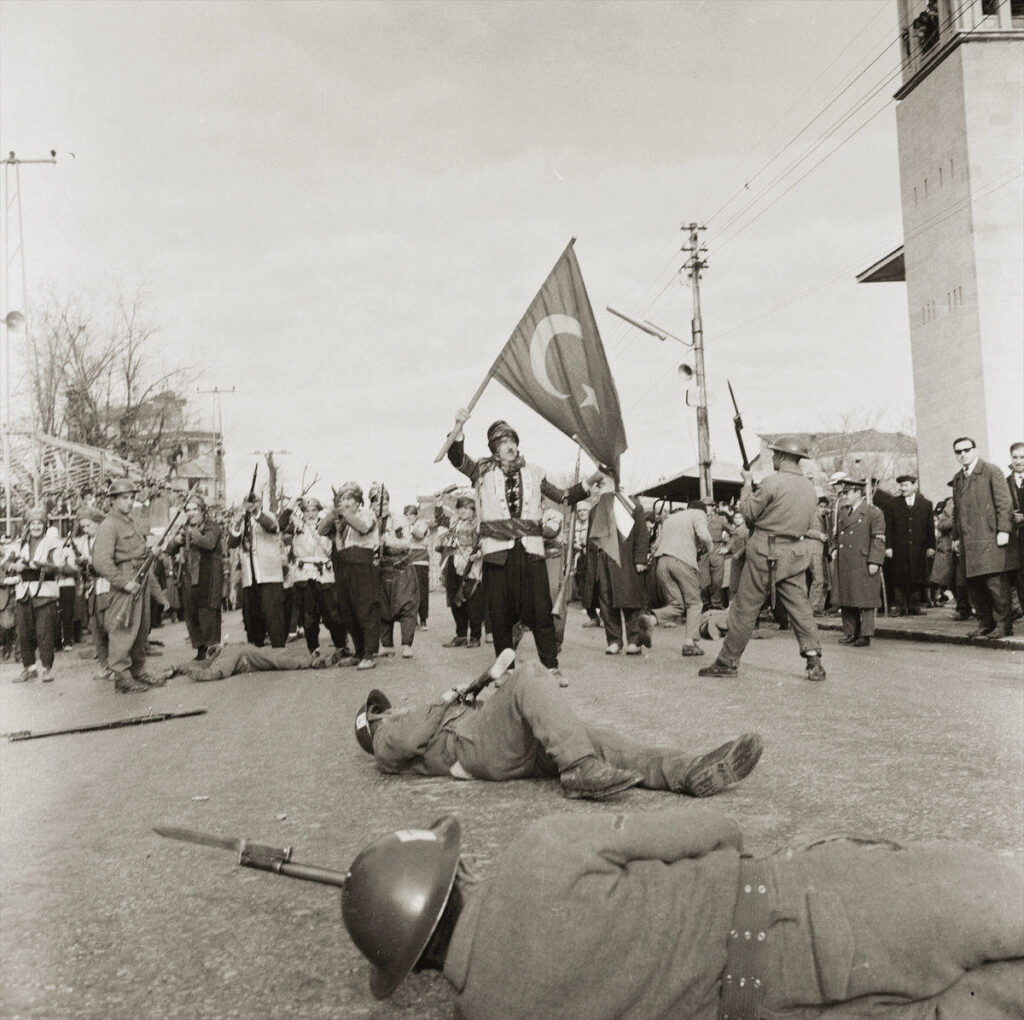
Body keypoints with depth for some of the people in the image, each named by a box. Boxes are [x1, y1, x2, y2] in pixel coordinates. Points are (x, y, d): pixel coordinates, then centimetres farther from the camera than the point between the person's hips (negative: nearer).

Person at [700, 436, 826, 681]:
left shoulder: (772, 483, -14)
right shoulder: (810, 488, 8)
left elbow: (748, 513, -6)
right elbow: (810, 526, 14)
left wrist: (747, 485, 6)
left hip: (766, 553, -6)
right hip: (795, 553, 6)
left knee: (745, 608, 2)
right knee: (800, 607, 8)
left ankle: (727, 662, 9)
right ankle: (814, 662, 1)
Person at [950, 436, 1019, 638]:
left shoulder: (991, 471, -1)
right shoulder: (957, 478, 18)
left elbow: (1004, 503, -7)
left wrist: (1003, 530, -15)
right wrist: (956, 536, 17)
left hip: (990, 538, -6)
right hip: (969, 542, 6)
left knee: (995, 583, -7)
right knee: (974, 585, 5)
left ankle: (1003, 625, 1)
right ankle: (985, 624, 14)